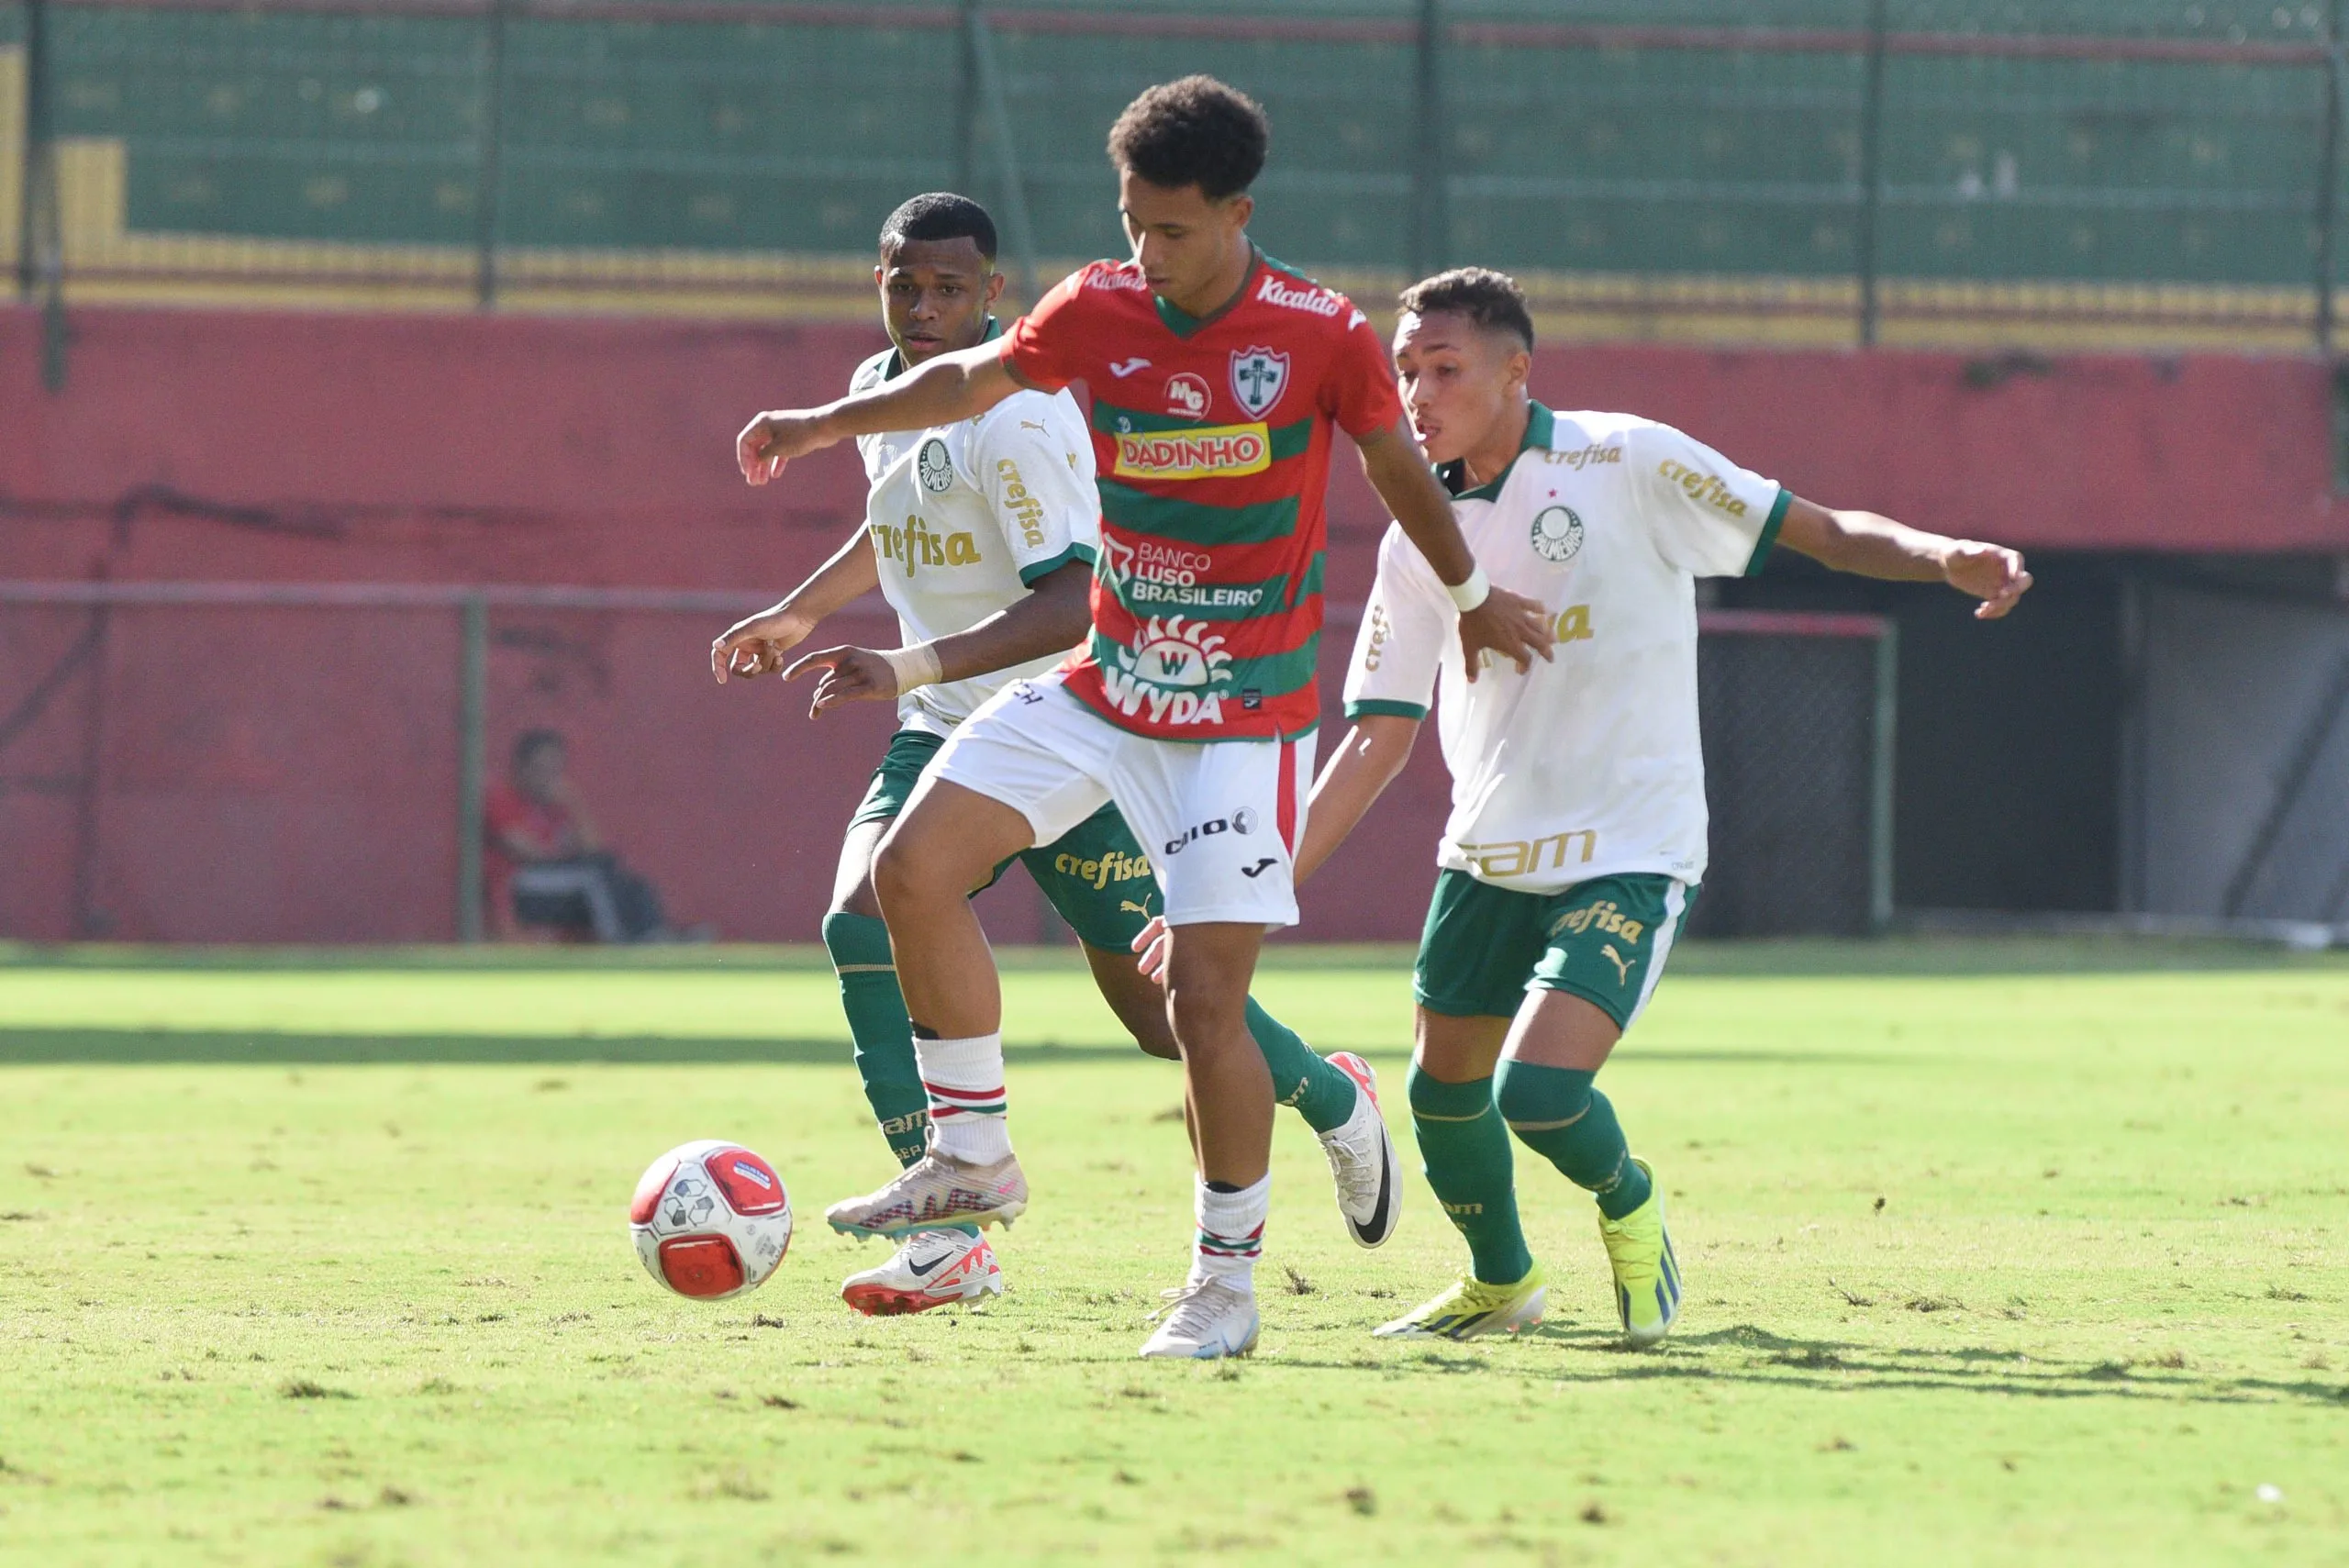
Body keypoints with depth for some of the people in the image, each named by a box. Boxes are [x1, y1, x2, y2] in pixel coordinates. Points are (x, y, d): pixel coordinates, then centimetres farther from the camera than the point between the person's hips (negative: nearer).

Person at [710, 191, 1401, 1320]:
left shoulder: (1016, 421, -21)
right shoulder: (879, 391, 7)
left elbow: (1070, 603, -29)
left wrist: (907, 670, -36)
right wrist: (798, 611, 30)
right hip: (947, 732, 7)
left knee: (1153, 1002, -2)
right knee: (862, 921, -18)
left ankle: (1336, 1103, 31)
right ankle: (947, 1238, -17)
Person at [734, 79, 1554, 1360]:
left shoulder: (1324, 337, -12)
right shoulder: (1101, 311, -3)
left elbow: (1400, 471, 3)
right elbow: (969, 382, 10)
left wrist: (1473, 598, 18)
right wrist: (822, 424, 0)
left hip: (1246, 716, -5)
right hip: (1103, 687, 5)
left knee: (1205, 998, -11)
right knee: (914, 869, -8)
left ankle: (1226, 1280, 6)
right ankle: (970, 1156, 8)